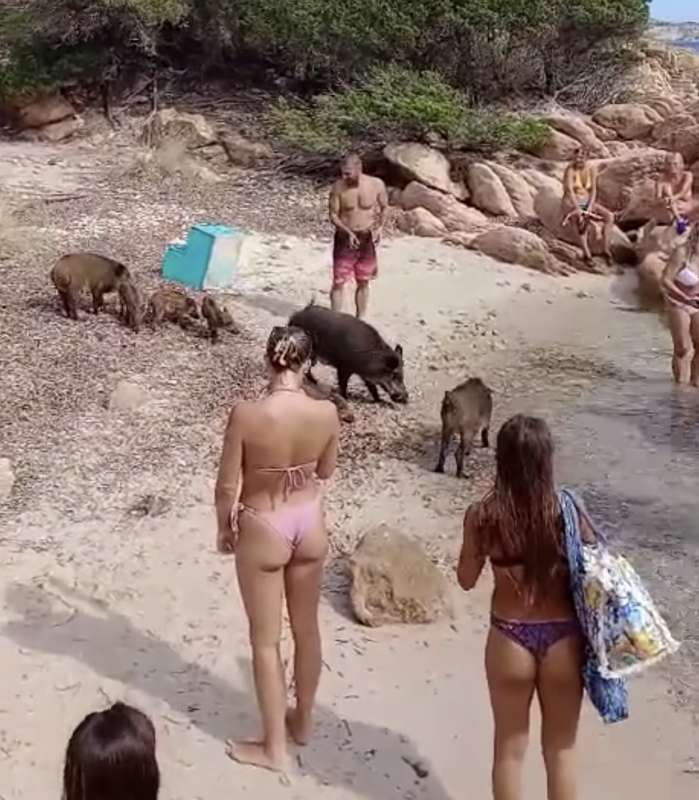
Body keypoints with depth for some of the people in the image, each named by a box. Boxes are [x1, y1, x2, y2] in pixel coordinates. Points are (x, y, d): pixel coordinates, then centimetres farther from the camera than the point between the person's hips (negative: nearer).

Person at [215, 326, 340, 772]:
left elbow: (228, 486, -14)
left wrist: (225, 529, 4)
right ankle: (303, 721, 41)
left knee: (266, 640, 11)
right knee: (306, 628, 22)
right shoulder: (326, 413, -14)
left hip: (263, 530, -4)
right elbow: (326, 471, 4)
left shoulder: (247, 415, -24)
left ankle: (274, 747, 22)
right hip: (310, 523, 4)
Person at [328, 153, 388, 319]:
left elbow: (384, 207, 6)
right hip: (345, 238, -2)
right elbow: (333, 215, -8)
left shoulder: (376, 185, -11)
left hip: (367, 239, 2)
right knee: (339, 282, -4)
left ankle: (361, 319, 27)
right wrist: (348, 232, -22)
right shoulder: (338, 187, -14)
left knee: (363, 282, 13)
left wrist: (380, 227, -9)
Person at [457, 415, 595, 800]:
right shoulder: (567, 510, -12)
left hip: (510, 638, 0)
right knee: (561, 750, 18)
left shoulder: (482, 516, -12)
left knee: (509, 748, 18)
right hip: (563, 637, 1)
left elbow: (466, 580, 1)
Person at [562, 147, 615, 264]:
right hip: (571, 203, -5)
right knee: (582, 220, -38)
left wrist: (590, 207, -20)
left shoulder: (591, 169, 0)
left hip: (587, 202, 5)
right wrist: (577, 209, -32)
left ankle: (606, 250, -22)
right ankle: (586, 254, -45)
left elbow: (593, 190, -4)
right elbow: (569, 190, -22)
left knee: (609, 216, -15)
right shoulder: (570, 169, -12)